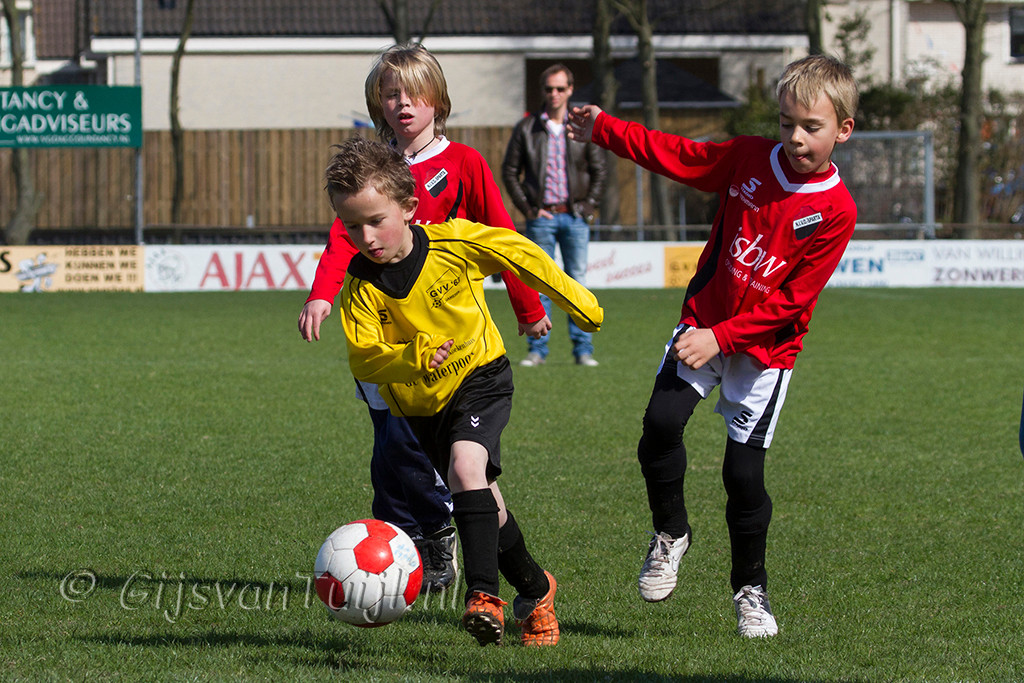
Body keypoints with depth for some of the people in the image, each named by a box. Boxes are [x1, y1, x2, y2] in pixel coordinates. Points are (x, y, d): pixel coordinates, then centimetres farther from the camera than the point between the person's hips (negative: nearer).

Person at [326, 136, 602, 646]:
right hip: (420, 405, 3)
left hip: (480, 377, -3)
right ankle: (535, 589, 34)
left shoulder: (456, 241, -20)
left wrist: (577, 302, 2)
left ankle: (483, 593, -32)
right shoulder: (362, 287, -18)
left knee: (466, 465, -29)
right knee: (484, 503, 11)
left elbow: (520, 254, -6)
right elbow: (362, 359, -20)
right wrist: (409, 358, -40)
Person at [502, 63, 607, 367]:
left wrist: (588, 207, 0)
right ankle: (537, 349, 3)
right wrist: (527, 208, -2)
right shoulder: (526, 128, 4)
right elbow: (510, 171, 6)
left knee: (578, 282, 0)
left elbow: (598, 171, 9)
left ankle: (583, 348, 4)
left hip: (575, 216, 0)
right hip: (541, 216, 0)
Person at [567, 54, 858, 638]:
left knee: (744, 470, -6)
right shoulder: (750, 159, -4)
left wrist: (721, 338, -21)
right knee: (661, 424, -16)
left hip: (765, 346, -3)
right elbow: (673, 154, 10)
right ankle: (671, 535, 10)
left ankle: (751, 590, 16)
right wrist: (605, 130, 8)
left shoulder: (835, 211, -15)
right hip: (704, 323, 3)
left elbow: (790, 300, -16)